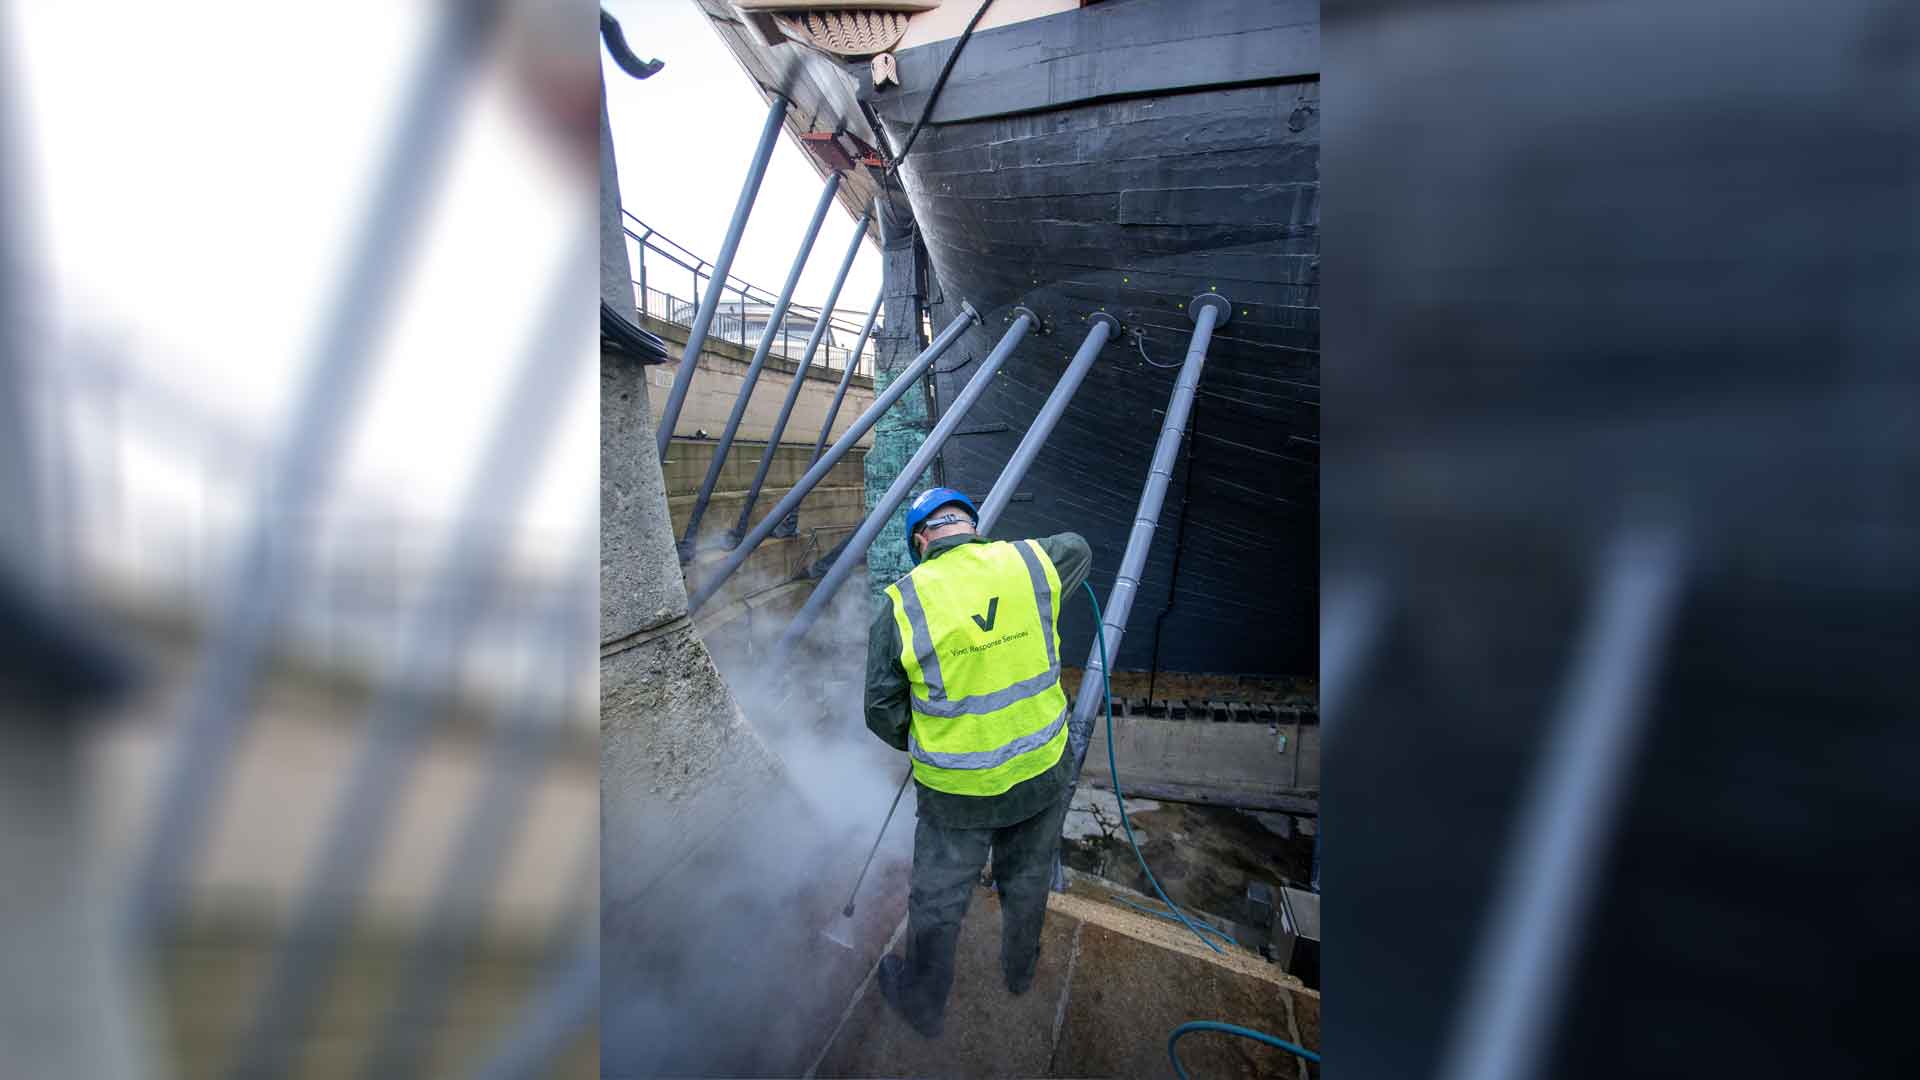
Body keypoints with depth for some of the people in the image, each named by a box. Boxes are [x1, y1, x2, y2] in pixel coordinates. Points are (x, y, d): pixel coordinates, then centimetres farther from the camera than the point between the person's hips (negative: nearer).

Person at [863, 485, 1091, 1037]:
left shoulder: (901, 604, -16)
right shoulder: (1030, 562, -11)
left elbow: (882, 712, -8)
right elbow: (1077, 548, 15)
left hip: (955, 789, -2)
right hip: (1042, 770, 3)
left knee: (937, 900, 21)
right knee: (1027, 881, 28)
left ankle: (923, 1003, 45)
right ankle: (1020, 970, 54)